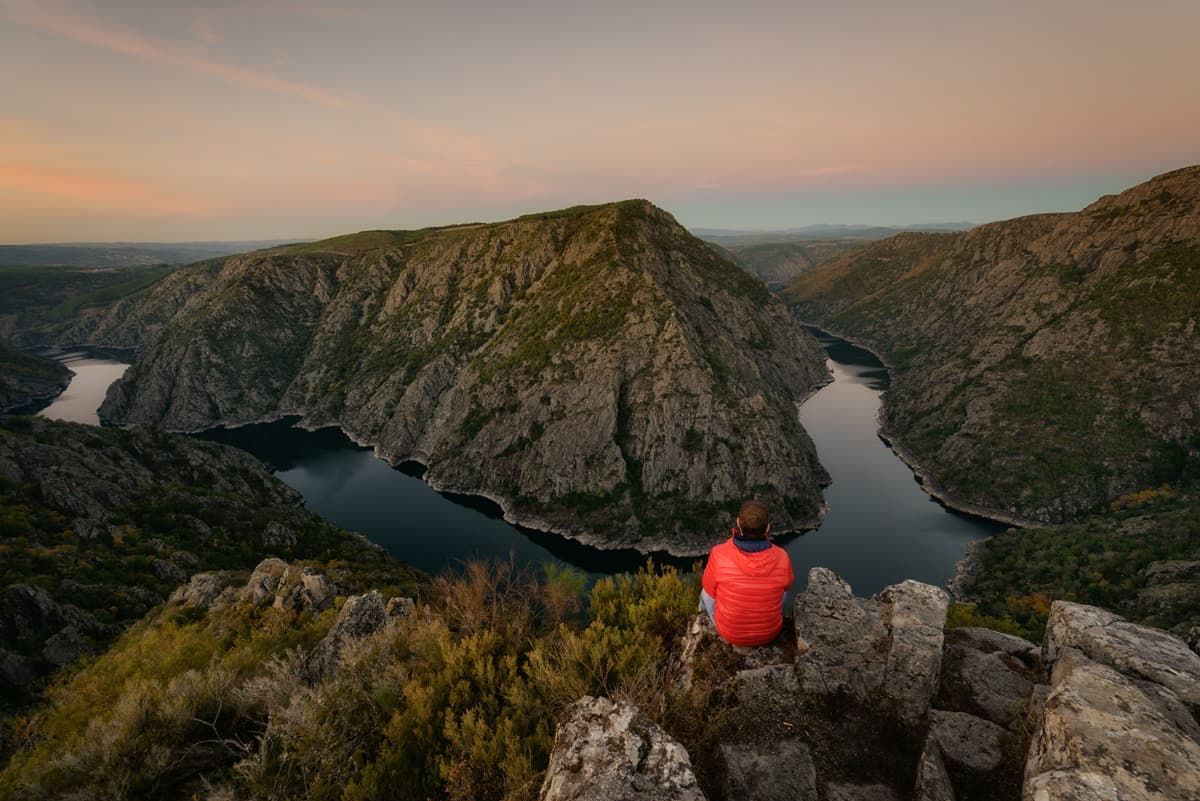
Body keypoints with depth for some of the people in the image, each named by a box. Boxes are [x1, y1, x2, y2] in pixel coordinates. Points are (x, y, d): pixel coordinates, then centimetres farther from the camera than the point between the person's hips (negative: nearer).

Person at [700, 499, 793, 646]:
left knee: (708, 592, 31)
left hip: (730, 630, -1)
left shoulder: (719, 555, -31)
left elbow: (711, 589, -12)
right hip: (768, 630, 1)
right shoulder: (781, 558, -25)